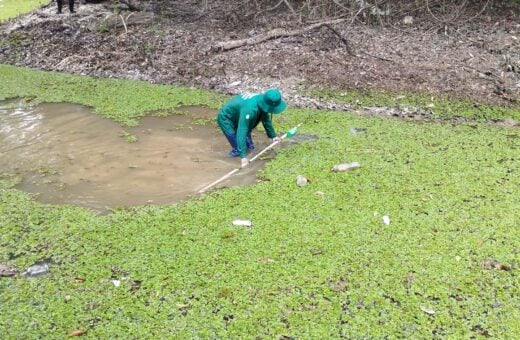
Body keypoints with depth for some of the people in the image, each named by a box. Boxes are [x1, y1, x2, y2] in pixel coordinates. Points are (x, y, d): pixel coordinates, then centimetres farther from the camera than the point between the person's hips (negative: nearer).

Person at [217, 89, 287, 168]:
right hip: (226, 119, -8)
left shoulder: (262, 102, -16)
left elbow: (266, 119, 6)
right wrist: (243, 156, -45)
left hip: (236, 116, 8)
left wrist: (273, 136, 15)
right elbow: (241, 131, -44)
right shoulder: (250, 109, -42)